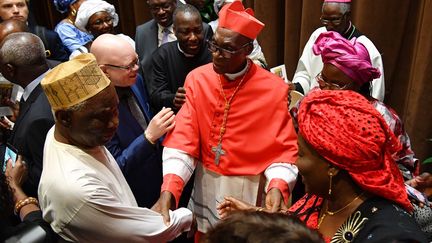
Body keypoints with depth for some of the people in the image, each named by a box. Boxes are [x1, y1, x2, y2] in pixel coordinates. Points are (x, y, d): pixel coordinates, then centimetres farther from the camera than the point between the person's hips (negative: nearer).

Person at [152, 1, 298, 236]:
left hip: (250, 189, -2)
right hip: (206, 185, 3)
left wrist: (278, 186, -31)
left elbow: (284, 148, -13)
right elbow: (183, 138, -14)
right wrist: (168, 191, -25)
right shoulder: (197, 79, -9)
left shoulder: (274, 89, -16)